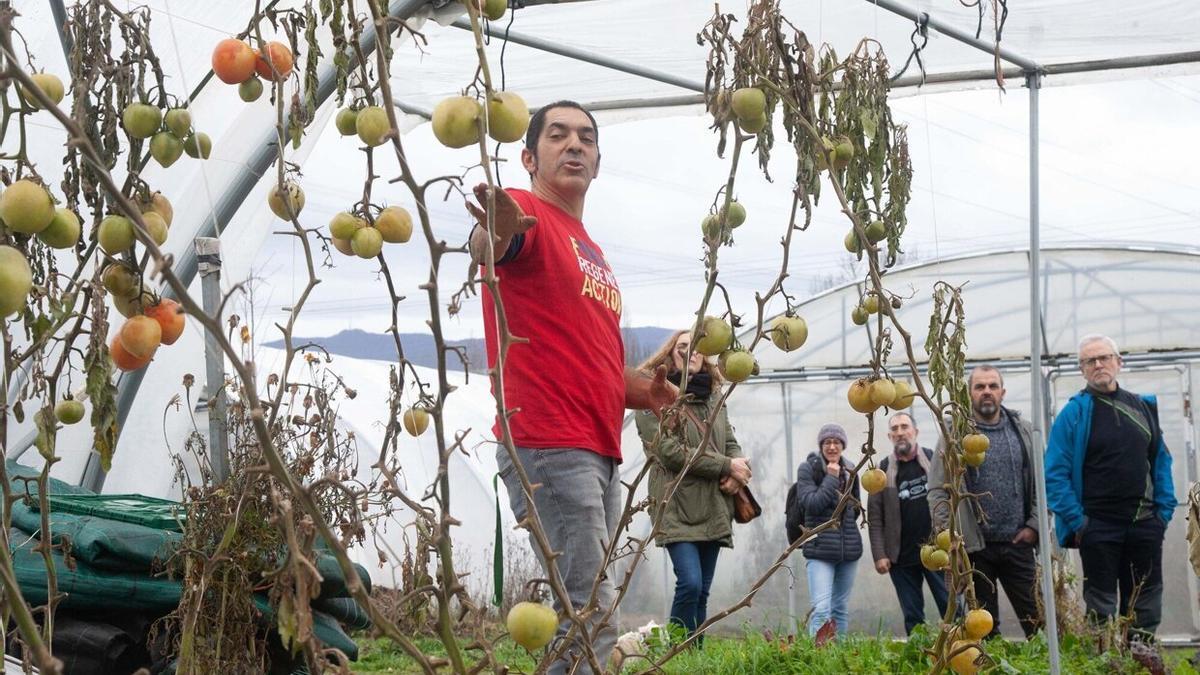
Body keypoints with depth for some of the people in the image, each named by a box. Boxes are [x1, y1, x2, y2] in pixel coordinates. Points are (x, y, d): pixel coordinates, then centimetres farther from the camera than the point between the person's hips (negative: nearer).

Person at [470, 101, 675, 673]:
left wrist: (641, 390, 12)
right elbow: (486, 246, -29)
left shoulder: (592, 254, 23)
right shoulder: (527, 215, -4)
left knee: (583, 611, 11)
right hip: (547, 447, -9)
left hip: (601, 452, 9)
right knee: (592, 613, -16)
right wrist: (498, 231, -52)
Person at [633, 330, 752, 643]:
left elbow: (731, 443, 19)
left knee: (702, 591, 5)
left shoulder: (713, 398, 19)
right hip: (677, 507, -7)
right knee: (690, 584, -19)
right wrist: (726, 466, -10)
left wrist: (736, 475, -5)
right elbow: (672, 452, -12)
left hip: (713, 509, 7)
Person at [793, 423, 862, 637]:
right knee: (821, 609, -16)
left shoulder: (849, 470, 13)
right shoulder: (808, 469, -2)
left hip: (849, 547, 6)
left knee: (841, 608, 10)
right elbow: (811, 503, -14)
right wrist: (831, 478, -13)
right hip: (820, 548, -6)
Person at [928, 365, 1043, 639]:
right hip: (975, 547, -1)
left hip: (1018, 543, 1)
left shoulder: (1023, 431, 8)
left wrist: (1034, 525, -2)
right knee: (985, 625, 7)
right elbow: (938, 491, -3)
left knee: (1037, 621, 0)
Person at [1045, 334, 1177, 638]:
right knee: (1102, 607, 3)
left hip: (1144, 523, 4)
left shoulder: (1144, 407, 9)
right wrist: (1076, 520, -14)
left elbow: (1161, 461, 13)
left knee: (1146, 606, 9)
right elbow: (1055, 474, -9)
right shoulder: (1074, 413, -5)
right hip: (1098, 527, -4)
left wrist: (1164, 509, 3)